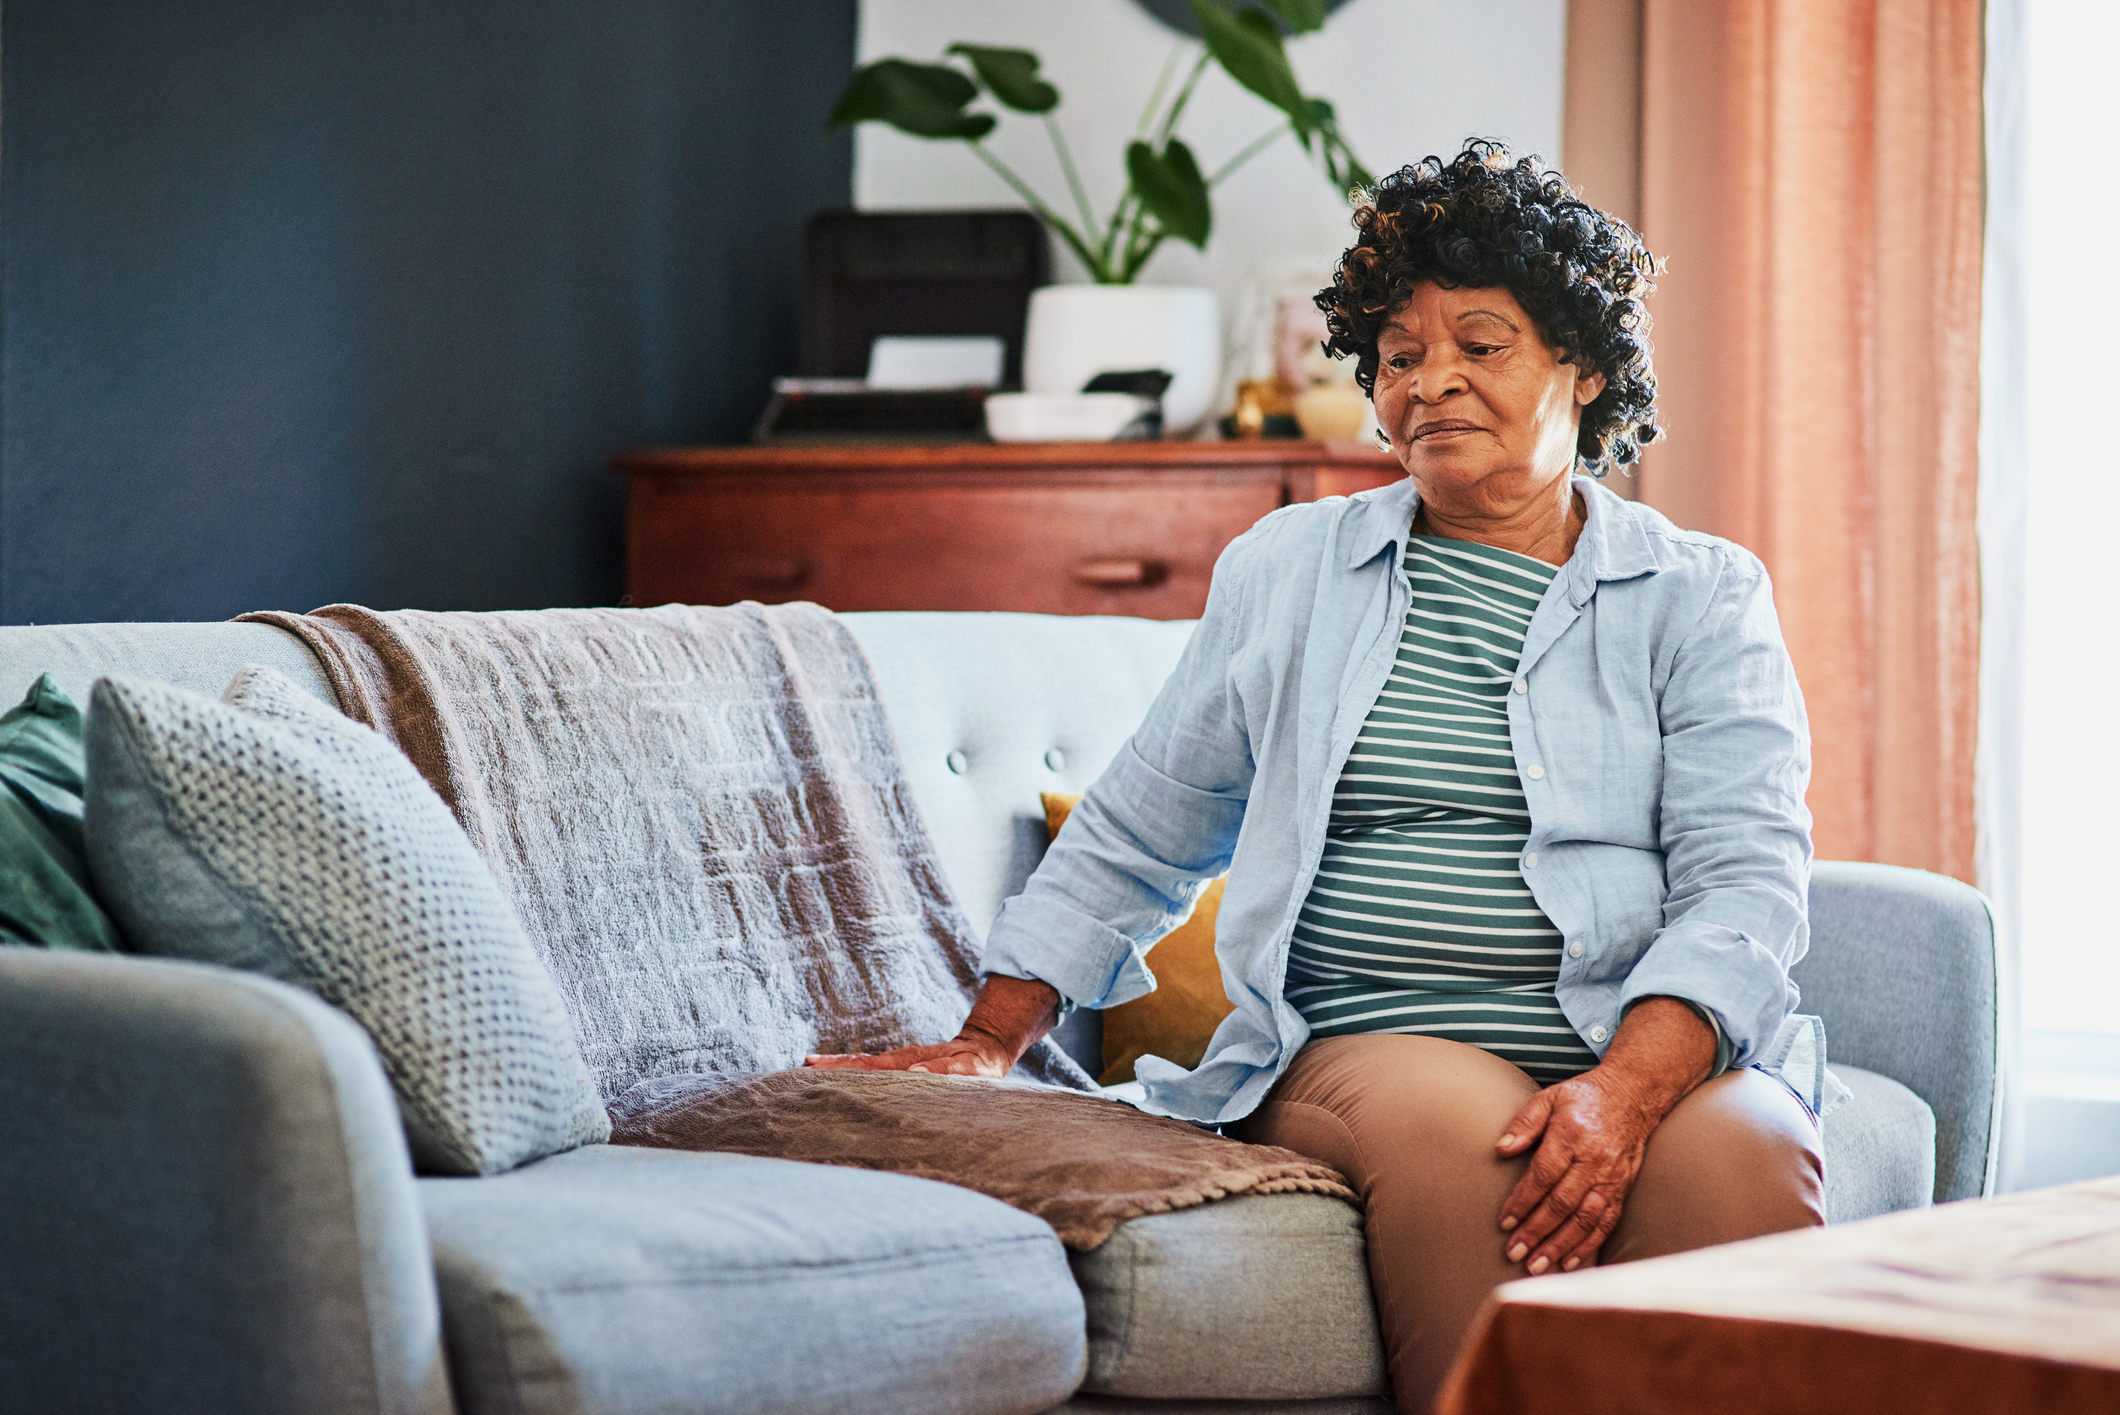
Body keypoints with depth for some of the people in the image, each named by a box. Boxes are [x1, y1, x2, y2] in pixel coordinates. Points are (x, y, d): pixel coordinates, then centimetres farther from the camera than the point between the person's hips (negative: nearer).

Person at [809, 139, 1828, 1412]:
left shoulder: (1704, 599, 11)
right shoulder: (1285, 574, 18)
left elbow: (1747, 883, -3)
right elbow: (1132, 840, 24)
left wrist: (1626, 1089, -20)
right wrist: (991, 1045, 15)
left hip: (1652, 1054, -1)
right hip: (1360, 1051, 1)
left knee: (1739, 1151, -34)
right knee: (1455, 1125, -34)